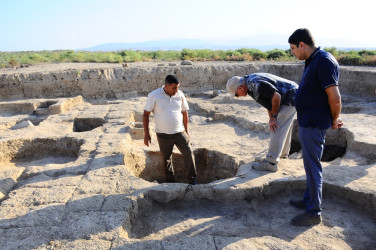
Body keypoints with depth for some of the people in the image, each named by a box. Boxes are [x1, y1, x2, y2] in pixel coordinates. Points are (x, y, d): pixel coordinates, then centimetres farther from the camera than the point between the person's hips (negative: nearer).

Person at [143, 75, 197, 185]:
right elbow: (146, 114, -6)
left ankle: (192, 180, 11)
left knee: (189, 154, -6)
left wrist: (186, 130, 12)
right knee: (167, 159, 11)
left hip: (179, 132, 2)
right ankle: (170, 182, 30)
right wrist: (146, 134, -8)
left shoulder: (180, 94, -3)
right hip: (163, 135, -1)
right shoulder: (154, 96, -11)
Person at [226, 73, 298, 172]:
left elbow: (276, 97, -28)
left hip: (291, 99, -10)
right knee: (284, 128, 22)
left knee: (277, 129, -11)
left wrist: (274, 115, -13)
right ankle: (283, 154, 39)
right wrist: (271, 118, -2)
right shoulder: (250, 84, 5)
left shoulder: (256, 84, -28)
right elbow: (268, 99, 10)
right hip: (291, 98, 10)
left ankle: (271, 163, -7)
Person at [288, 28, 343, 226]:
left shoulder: (324, 61, -20)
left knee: (312, 167, -1)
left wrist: (334, 120, -7)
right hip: (307, 122, 10)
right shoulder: (313, 61, 12)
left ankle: (314, 213, 12)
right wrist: (334, 118, 16)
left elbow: (335, 98, -23)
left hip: (314, 125, -10)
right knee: (310, 164, 20)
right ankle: (309, 200, 36)